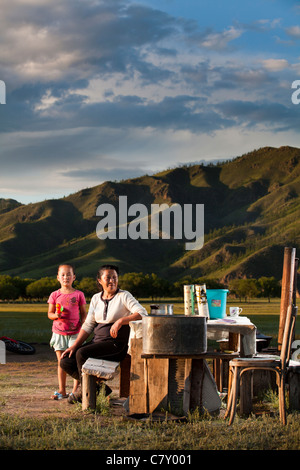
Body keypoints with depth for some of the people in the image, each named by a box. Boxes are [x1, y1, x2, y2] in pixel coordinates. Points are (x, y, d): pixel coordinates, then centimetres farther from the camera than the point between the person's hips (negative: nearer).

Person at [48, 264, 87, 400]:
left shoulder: (78, 294, 2)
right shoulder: (55, 295, 4)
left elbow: (83, 313, 6)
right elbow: (49, 313, 7)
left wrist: (83, 327, -7)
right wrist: (55, 315, -14)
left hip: (75, 332, -1)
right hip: (59, 332, 1)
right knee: (61, 362, 6)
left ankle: (75, 390, 1)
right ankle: (61, 390, 12)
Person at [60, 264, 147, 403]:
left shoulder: (124, 296, -4)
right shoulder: (96, 298, 13)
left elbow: (142, 313, -17)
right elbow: (88, 325, 11)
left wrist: (121, 321, -27)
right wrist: (74, 345, 0)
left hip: (116, 343, -7)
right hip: (97, 340, 7)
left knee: (82, 353, -28)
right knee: (66, 362, -7)